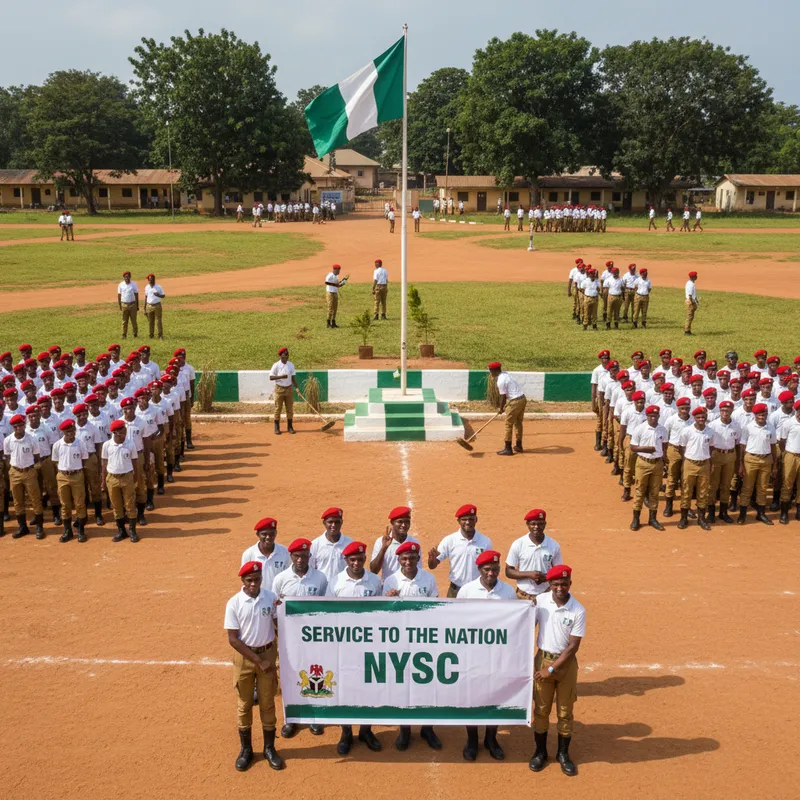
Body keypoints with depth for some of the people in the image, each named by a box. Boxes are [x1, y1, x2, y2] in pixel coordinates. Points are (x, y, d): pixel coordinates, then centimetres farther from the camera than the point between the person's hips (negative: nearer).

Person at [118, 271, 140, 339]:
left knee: (134, 320, 4)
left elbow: (136, 295, 2)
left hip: (132, 304, -1)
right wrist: (119, 305, 1)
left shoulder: (134, 284, 0)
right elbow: (119, 295, 6)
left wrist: (137, 306, 1)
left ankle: (135, 334, 14)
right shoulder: (121, 285, 2)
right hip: (124, 305, 1)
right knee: (124, 321, 3)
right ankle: (124, 335, 7)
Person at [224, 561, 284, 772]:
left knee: (267, 703, 10)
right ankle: (246, 749, 24)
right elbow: (233, 639, -12)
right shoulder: (234, 603, -12)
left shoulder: (271, 597, -6)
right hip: (244, 656, -1)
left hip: (268, 654, 1)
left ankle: (269, 748, 23)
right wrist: (258, 660, -15)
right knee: (245, 704, 10)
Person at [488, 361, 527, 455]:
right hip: (523, 399, 9)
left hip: (515, 402, -9)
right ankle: (518, 446, 30)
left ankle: (508, 449, 0)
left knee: (508, 424, -2)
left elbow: (503, 397, -11)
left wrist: (501, 409, 2)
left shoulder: (500, 381, -15)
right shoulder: (505, 374, 12)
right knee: (518, 423, 20)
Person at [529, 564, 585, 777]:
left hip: (566, 662, -1)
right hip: (543, 659, 1)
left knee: (565, 711, 11)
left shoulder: (578, 611, -14)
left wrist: (552, 669, -15)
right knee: (541, 709, 11)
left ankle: (563, 754, 27)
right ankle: (540, 752, 27)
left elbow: (573, 646, -12)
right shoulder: (540, 601, -8)